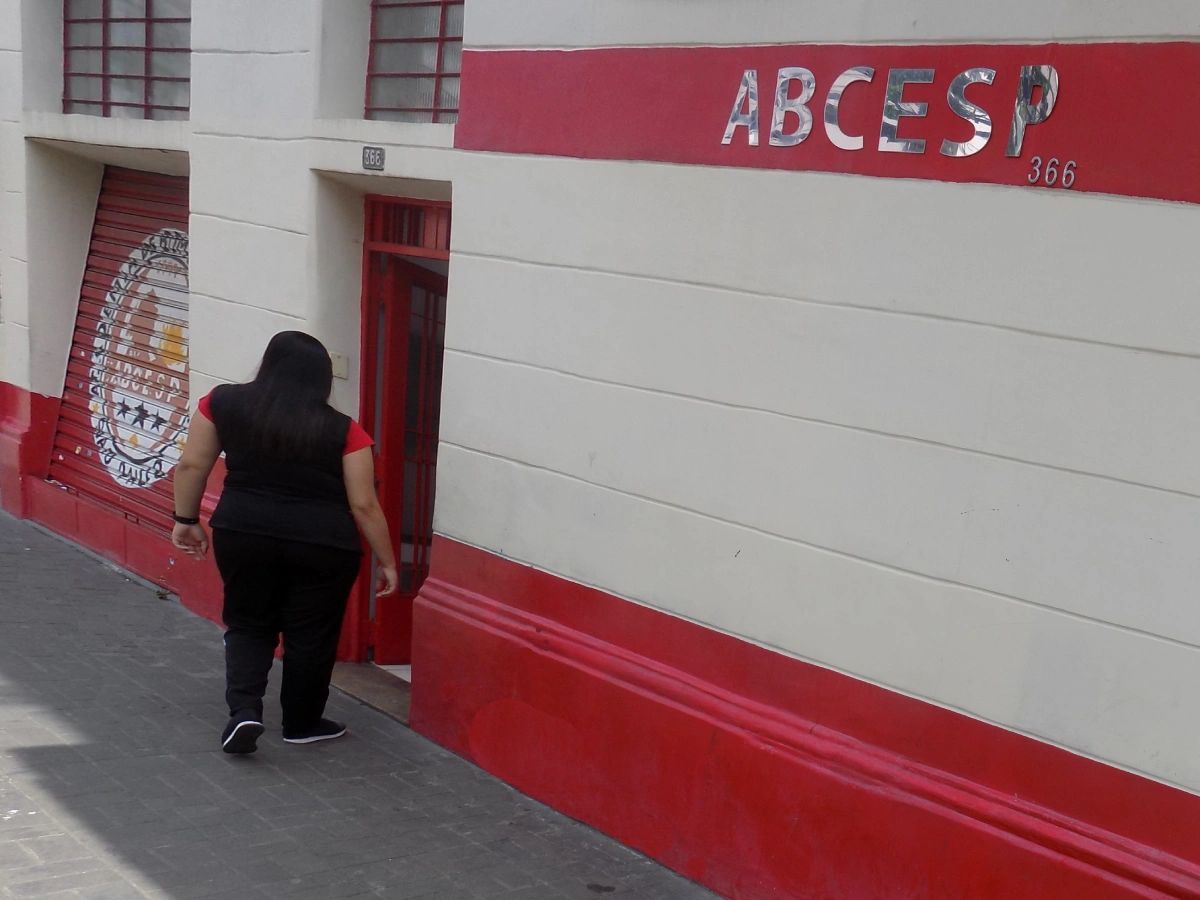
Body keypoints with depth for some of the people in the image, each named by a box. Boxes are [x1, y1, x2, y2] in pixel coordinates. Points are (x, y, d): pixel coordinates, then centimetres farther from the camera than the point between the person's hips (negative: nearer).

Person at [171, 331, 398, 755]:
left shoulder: (223, 403, 1)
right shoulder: (343, 430, -5)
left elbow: (191, 465, 4)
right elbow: (364, 505, -4)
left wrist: (187, 520, 17)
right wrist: (386, 561, 5)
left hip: (243, 534, 2)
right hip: (323, 546, -2)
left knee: (248, 625, 19)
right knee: (311, 635, 14)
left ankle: (244, 710, 2)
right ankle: (302, 724, 27)